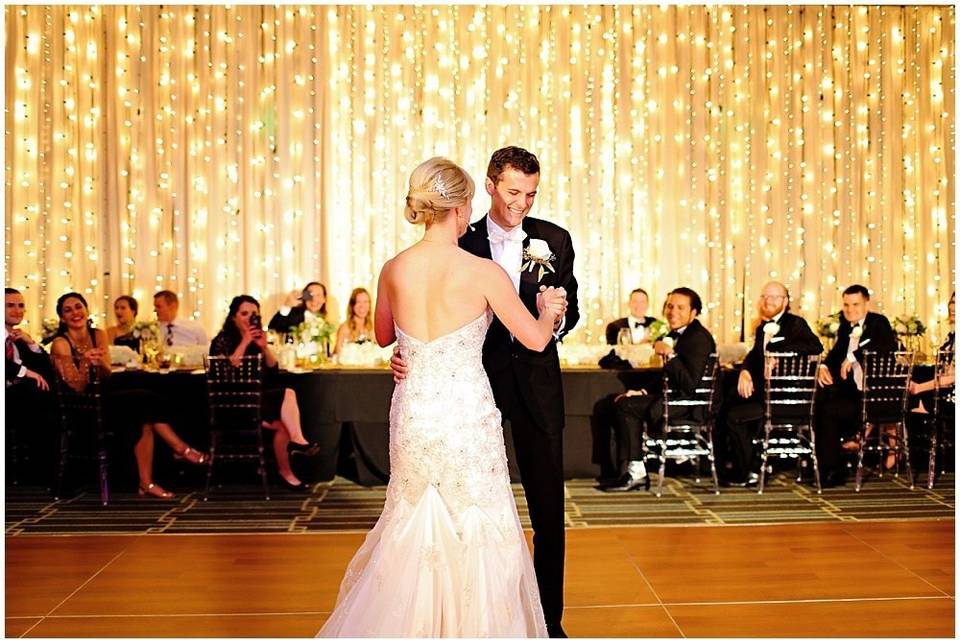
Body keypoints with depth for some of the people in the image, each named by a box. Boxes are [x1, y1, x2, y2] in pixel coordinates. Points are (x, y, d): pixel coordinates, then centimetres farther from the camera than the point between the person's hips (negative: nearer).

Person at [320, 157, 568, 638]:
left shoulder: (393, 270, -1)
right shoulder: (484, 272, -12)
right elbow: (536, 340, -3)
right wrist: (549, 310, 17)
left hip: (411, 415, 5)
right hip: (468, 415, -4)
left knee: (411, 528, 20)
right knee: (479, 534, 10)